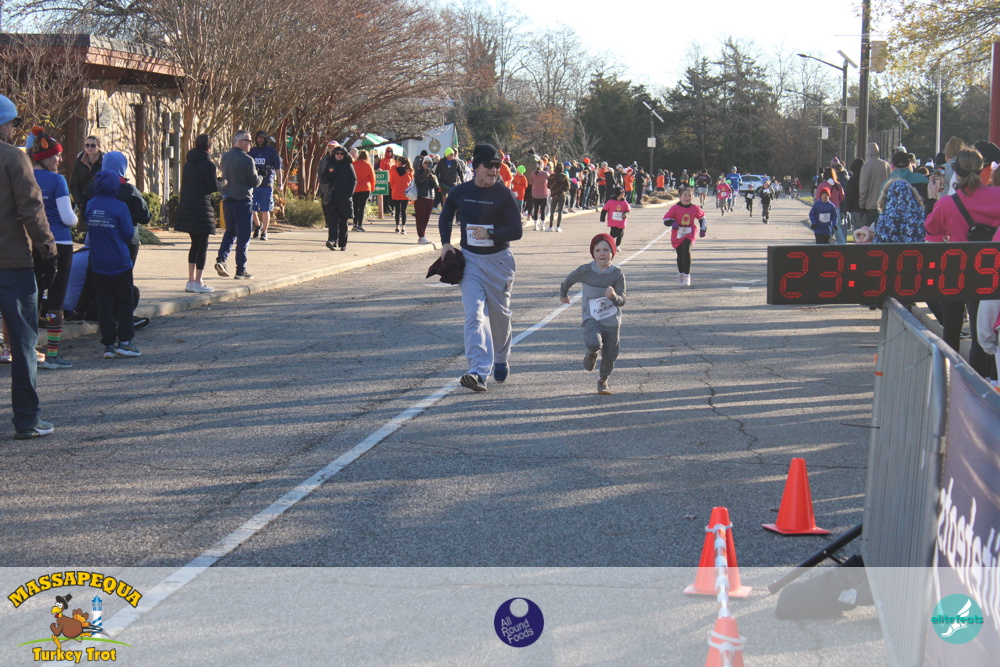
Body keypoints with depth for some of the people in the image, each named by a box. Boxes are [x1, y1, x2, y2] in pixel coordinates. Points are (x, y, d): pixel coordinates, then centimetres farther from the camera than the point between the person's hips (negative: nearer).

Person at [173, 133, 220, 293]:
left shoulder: (189, 161, 10)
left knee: (195, 244, 16)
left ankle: (191, 280, 17)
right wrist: (220, 180, 8)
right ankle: (198, 282, -2)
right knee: (203, 244, -2)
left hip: (186, 207, 8)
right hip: (201, 208, -8)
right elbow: (214, 187, -14)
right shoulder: (207, 164, -13)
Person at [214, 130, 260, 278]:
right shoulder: (247, 160, -15)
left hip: (227, 200, 6)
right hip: (243, 201, -6)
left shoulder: (225, 156, 6)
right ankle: (241, 270, 3)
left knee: (230, 232, 19)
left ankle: (221, 259, 1)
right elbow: (255, 182, -10)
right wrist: (259, 176, 13)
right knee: (243, 236, 1)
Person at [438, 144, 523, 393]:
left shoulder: (504, 195, -8)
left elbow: (516, 231, -11)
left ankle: (501, 360, 38)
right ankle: (479, 371, -22)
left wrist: (490, 234, -25)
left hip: (498, 259, -1)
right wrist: (445, 243, 6)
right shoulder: (460, 192, 1)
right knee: (474, 314, -13)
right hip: (469, 259, 1)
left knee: (499, 314, 12)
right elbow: (446, 217, 20)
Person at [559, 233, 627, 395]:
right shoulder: (585, 271, -9)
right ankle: (591, 354, 10)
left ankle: (603, 380, 35)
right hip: (591, 318, -1)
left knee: (610, 355, 6)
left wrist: (614, 296, -33)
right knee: (594, 343, -28)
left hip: (612, 320, 2)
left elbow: (622, 301, -11)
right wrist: (563, 294, 29)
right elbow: (568, 281, 12)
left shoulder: (617, 274, -8)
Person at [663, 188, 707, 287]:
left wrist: (703, 230, 15)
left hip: (689, 235, -1)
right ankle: (680, 274, 37)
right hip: (677, 235, 1)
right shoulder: (675, 208, -8)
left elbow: (702, 217, 18)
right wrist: (673, 223, -27)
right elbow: (665, 220, -7)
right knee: (680, 255, 12)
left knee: (686, 251, -22)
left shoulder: (695, 209, -1)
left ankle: (687, 276, -14)